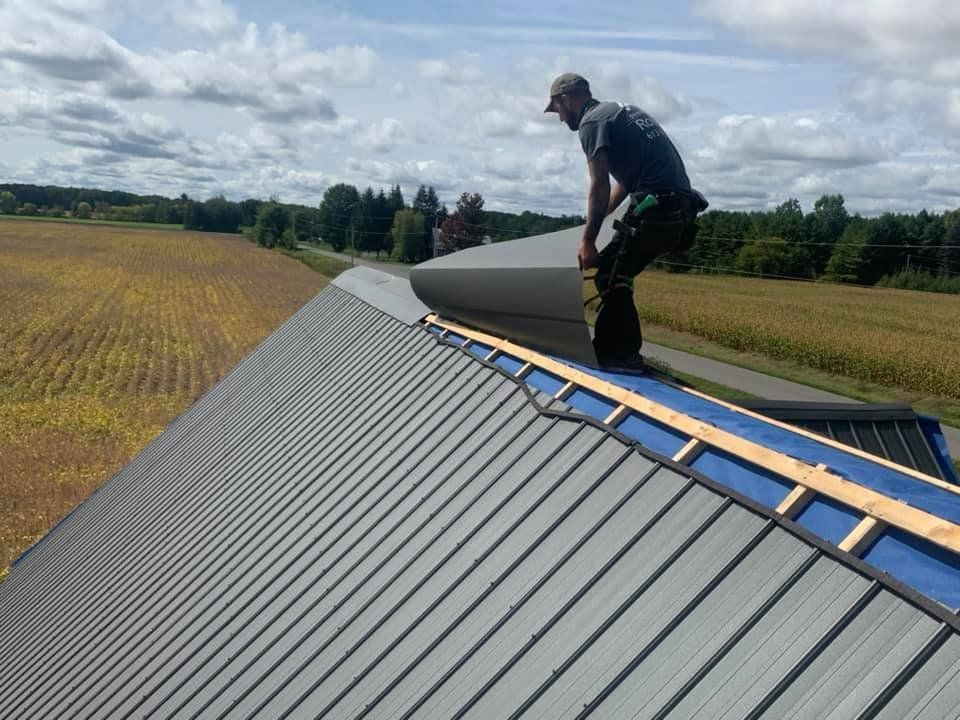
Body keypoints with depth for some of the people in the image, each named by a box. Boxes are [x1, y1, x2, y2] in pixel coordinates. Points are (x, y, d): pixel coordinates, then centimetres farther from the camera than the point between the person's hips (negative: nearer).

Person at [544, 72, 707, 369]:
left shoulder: (592, 122, -3)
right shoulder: (621, 110, 26)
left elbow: (600, 186, -13)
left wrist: (588, 239, -12)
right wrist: (596, 220, 36)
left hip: (656, 205, -9)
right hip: (680, 205, 9)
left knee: (611, 277, -6)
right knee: (617, 275, 15)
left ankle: (616, 354, -6)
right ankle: (624, 349, 17)